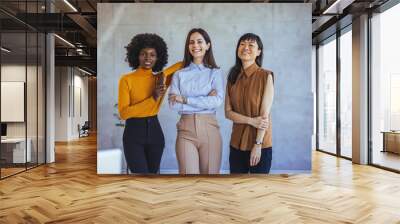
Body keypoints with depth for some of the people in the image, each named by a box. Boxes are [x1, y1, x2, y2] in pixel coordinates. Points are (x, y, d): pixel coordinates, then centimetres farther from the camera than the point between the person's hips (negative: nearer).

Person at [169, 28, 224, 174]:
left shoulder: (215, 73, 6)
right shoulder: (179, 74, 8)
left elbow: (218, 101, -10)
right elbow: (173, 104, -4)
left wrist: (185, 99, -10)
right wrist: (205, 101, -10)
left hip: (209, 129, 0)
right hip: (186, 129, 0)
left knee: (210, 172, 6)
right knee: (188, 173, -6)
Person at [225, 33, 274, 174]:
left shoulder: (266, 76, -7)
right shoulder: (233, 77, 5)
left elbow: (265, 114, -11)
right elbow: (228, 112, 1)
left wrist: (257, 144, -14)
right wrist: (251, 121, -13)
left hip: (261, 144, -3)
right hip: (237, 143, 4)